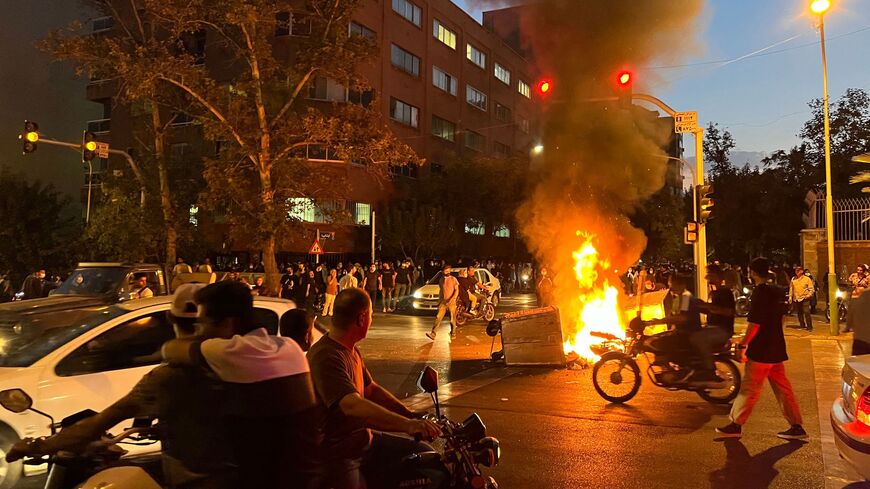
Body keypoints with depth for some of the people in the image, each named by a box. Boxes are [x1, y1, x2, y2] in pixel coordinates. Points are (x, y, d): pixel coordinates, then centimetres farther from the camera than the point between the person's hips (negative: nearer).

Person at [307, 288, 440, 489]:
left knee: (424, 453, 7)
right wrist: (407, 425, -47)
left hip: (364, 439, 9)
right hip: (339, 455, -9)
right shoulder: (326, 357, -25)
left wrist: (412, 415, 2)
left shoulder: (352, 350, 9)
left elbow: (371, 390, 14)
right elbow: (352, 406, -38)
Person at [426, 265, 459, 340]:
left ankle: (452, 333, 21)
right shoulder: (441, 280, 11)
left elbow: (457, 290, -7)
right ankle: (433, 334, -12)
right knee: (438, 317, -7)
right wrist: (440, 300, 14)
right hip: (443, 302, 3)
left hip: (451, 302, -3)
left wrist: (451, 299, -18)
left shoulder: (453, 279, -4)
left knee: (452, 319, 5)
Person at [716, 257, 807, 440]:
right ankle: (796, 426, 16)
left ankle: (736, 425, 7)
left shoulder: (760, 293, -18)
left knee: (749, 389, -1)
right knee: (783, 388, 13)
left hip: (761, 351, -8)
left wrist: (742, 344, -10)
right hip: (776, 349, 8)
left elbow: (754, 324, -21)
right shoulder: (776, 292, 8)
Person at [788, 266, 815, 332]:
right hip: (796, 299, 5)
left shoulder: (807, 279, 0)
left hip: (804, 299, -5)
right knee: (799, 313, 10)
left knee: (806, 312, -13)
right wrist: (790, 297, 10)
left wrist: (808, 295, -13)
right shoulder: (793, 279, 12)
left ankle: (809, 327, -8)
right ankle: (802, 326, 21)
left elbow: (812, 289, 0)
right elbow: (791, 289, 16)